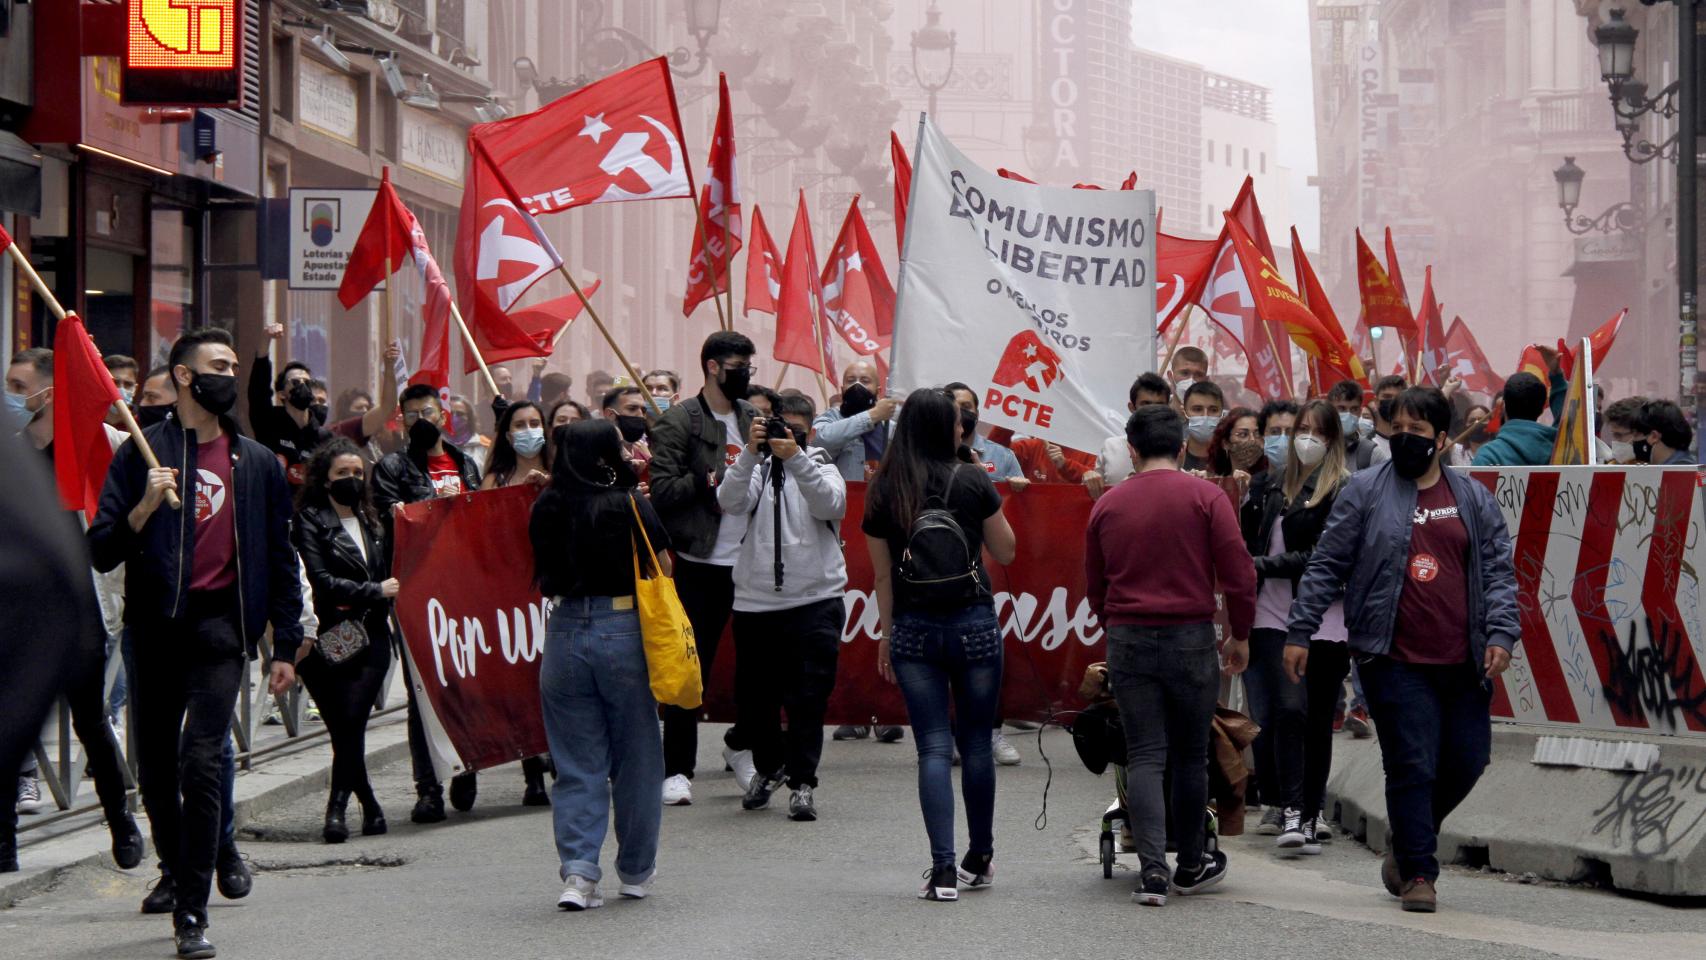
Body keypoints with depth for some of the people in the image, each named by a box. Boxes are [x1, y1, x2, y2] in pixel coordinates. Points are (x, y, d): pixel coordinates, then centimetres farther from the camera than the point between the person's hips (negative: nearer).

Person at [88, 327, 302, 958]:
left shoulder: (258, 463, 12)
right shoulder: (143, 452, 5)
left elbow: (280, 559, 16)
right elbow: (101, 551, -1)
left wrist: (285, 646, 11)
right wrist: (144, 508, -19)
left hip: (220, 627, -1)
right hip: (155, 626, 1)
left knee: (200, 763, -14)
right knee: (156, 771, 7)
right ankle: (179, 878, 31)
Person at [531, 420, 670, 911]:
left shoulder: (545, 510, 1)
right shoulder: (629, 506, -9)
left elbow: (543, 577, 9)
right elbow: (662, 568, -2)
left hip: (565, 632, 3)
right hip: (624, 631, -3)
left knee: (576, 761, 9)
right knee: (635, 756, 11)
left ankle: (577, 870, -3)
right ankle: (636, 871, 21)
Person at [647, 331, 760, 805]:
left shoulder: (754, 420, 14)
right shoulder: (678, 422, -4)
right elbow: (662, 490, -13)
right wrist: (711, 482, -18)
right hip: (700, 565, -5)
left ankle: (741, 744, 29)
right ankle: (677, 770, 7)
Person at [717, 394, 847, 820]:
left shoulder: (821, 468, 7)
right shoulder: (756, 467, 8)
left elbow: (830, 504, -15)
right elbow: (730, 502, -11)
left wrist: (796, 458, -25)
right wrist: (750, 453, -24)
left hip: (814, 599, -2)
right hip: (755, 601, 2)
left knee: (808, 698, -5)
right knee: (752, 696, 10)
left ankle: (802, 782, 3)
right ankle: (769, 766, 33)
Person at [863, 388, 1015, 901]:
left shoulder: (883, 492, 0)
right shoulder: (972, 481, -5)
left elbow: (882, 576, 5)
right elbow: (1006, 551, 5)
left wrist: (886, 639, 14)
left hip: (914, 629, 1)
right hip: (974, 624, -1)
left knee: (934, 747, 1)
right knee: (976, 743, 12)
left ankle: (943, 869, -7)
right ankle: (979, 858, 23)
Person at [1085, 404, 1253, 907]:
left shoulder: (1108, 504, 6)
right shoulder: (1205, 497, -3)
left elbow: (1094, 583, 14)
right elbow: (1237, 572, -5)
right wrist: (1240, 634, 7)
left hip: (1127, 639, 2)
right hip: (1191, 638, -1)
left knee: (1144, 756, 2)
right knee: (1190, 756, 11)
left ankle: (1152, 870, -10)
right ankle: (1191, 866, 23)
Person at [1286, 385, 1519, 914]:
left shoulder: (1474, 498, 11)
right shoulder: (1365, 492, 2)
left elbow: (1498, 571, 10)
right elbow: (1326, 566, 3)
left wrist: (1500, 634, -4)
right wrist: (1300, 632, -1)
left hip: (1462, 662, 4)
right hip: (1396, 661, -4)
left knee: (1467, 761, 7)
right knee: (1412, 765, -6)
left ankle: (1408, 844, 29)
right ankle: (1417, 873, 4)